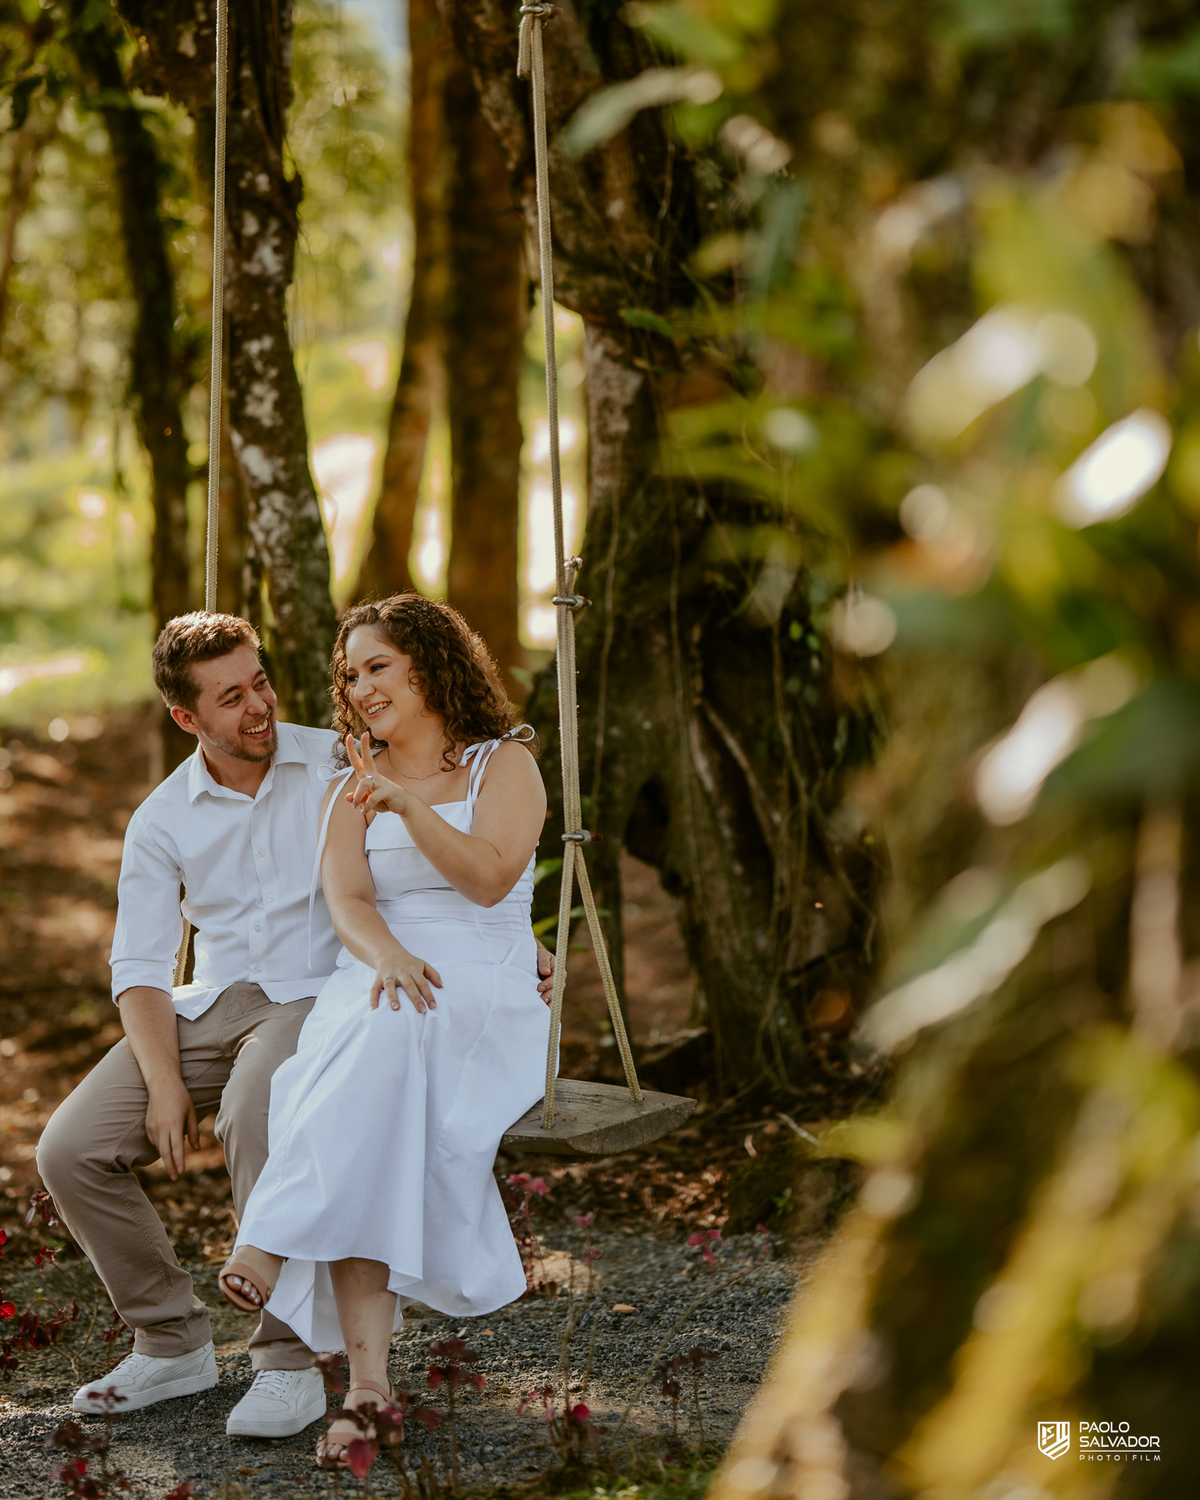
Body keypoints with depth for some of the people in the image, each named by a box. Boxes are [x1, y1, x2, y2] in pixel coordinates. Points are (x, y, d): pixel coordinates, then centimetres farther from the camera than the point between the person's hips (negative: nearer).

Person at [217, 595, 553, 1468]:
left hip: (487, 1001, -2)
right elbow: (345, 898, 2)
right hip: (372, 987, 2)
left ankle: (272, 1240, -40)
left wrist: (412, 805, -21)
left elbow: (490, 878, -7)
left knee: (392, 1031, -38)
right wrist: (386, 956, -21)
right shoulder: (353, 790, 21)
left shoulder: (504, 764, 10)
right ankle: (368, 1377, -40)